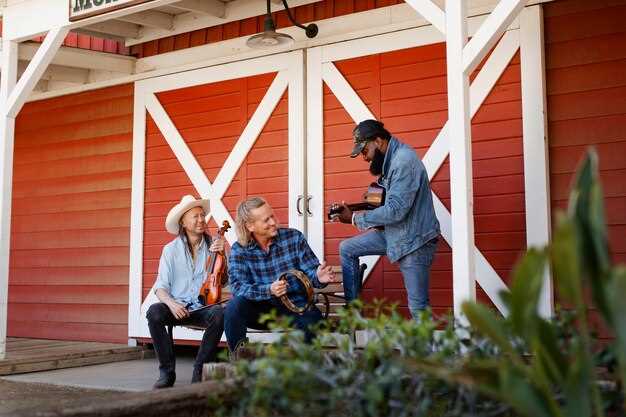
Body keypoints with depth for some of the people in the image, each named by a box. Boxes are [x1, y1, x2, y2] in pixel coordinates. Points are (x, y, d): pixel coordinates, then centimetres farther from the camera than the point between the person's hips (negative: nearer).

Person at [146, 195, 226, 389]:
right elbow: (161, 287, 1)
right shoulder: (171, 249, 5)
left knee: (219, 313, -33)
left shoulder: (213, 246, 6)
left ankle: (200, 369, -16)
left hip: (204, 307, 0)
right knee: (154, 312, -31)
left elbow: (222, 281, 4)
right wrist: (171, 303, -20)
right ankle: (167, 371, -16)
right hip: (177, 307, 0)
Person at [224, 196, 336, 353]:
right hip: (261, 310, 1)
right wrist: (269, 290, -35)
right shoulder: (239, 249, -5)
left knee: (312, 317, -33)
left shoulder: (294, 237, -3)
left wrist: (319, 277, -28)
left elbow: (311, 271, -3)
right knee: (235, 305, -28)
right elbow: (237, 286, -18)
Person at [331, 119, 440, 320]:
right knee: (347, 249, 11)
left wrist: (355, 218, -17)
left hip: (414, 240, -10)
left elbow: (395, 211, -27)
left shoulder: (404, 161, -22)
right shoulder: (391, 159, 8)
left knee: (418, 307, -7)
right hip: (392, 232, 10)